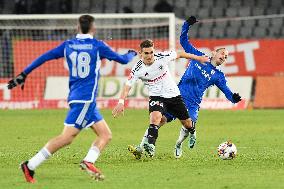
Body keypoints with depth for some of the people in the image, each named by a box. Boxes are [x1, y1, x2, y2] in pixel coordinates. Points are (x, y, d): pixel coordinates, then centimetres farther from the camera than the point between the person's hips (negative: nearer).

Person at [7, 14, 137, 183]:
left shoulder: (68, 45, 9)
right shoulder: (98, 46, -4)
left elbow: (44, 57, 7)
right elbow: (123, 59, 7)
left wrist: (23, 75, 13)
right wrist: (131, 54, 30)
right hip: (85, 99, -7)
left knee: (106, 135, 7)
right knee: (67, 137, -12)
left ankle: (89, 162, -15)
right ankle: (30, 166, -17)